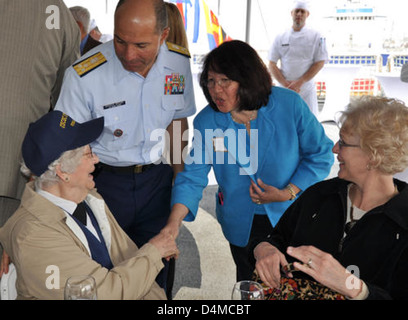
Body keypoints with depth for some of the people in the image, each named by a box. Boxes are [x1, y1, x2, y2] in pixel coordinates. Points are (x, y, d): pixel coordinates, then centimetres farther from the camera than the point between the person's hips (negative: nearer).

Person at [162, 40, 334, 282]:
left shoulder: (290, 105, -18)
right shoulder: (206, 122, -12)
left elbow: (320, 154, -8)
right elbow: (193, 176, -13)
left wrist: (288, 193, -19)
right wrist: (175, 220, -28)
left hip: (290, 218, -1)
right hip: (242, 225, 1)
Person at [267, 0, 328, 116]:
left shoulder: (316, 36, 2)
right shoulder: (280, 38, 6)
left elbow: (320, 63, -3)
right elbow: (272, 64, 4)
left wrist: (299, 83, -12)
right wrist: (286, 84, -9)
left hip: (306, 88, -1)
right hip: (284, 89, 2)